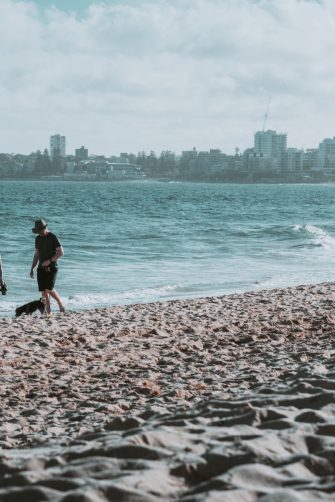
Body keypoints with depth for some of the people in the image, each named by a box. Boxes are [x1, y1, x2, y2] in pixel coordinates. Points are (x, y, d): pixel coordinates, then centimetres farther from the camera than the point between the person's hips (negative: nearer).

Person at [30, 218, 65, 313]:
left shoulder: (53, 237, -6)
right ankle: (48, 312, 2)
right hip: (41, 268, 6)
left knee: (49, 289, -18)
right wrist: (32, 269, 13)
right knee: (43, 291, -1)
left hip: (51, 267, -6)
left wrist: (49, 260, -19)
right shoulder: (38, 239, 13)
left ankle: (61, 305, 2)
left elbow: (61, 252, -9)